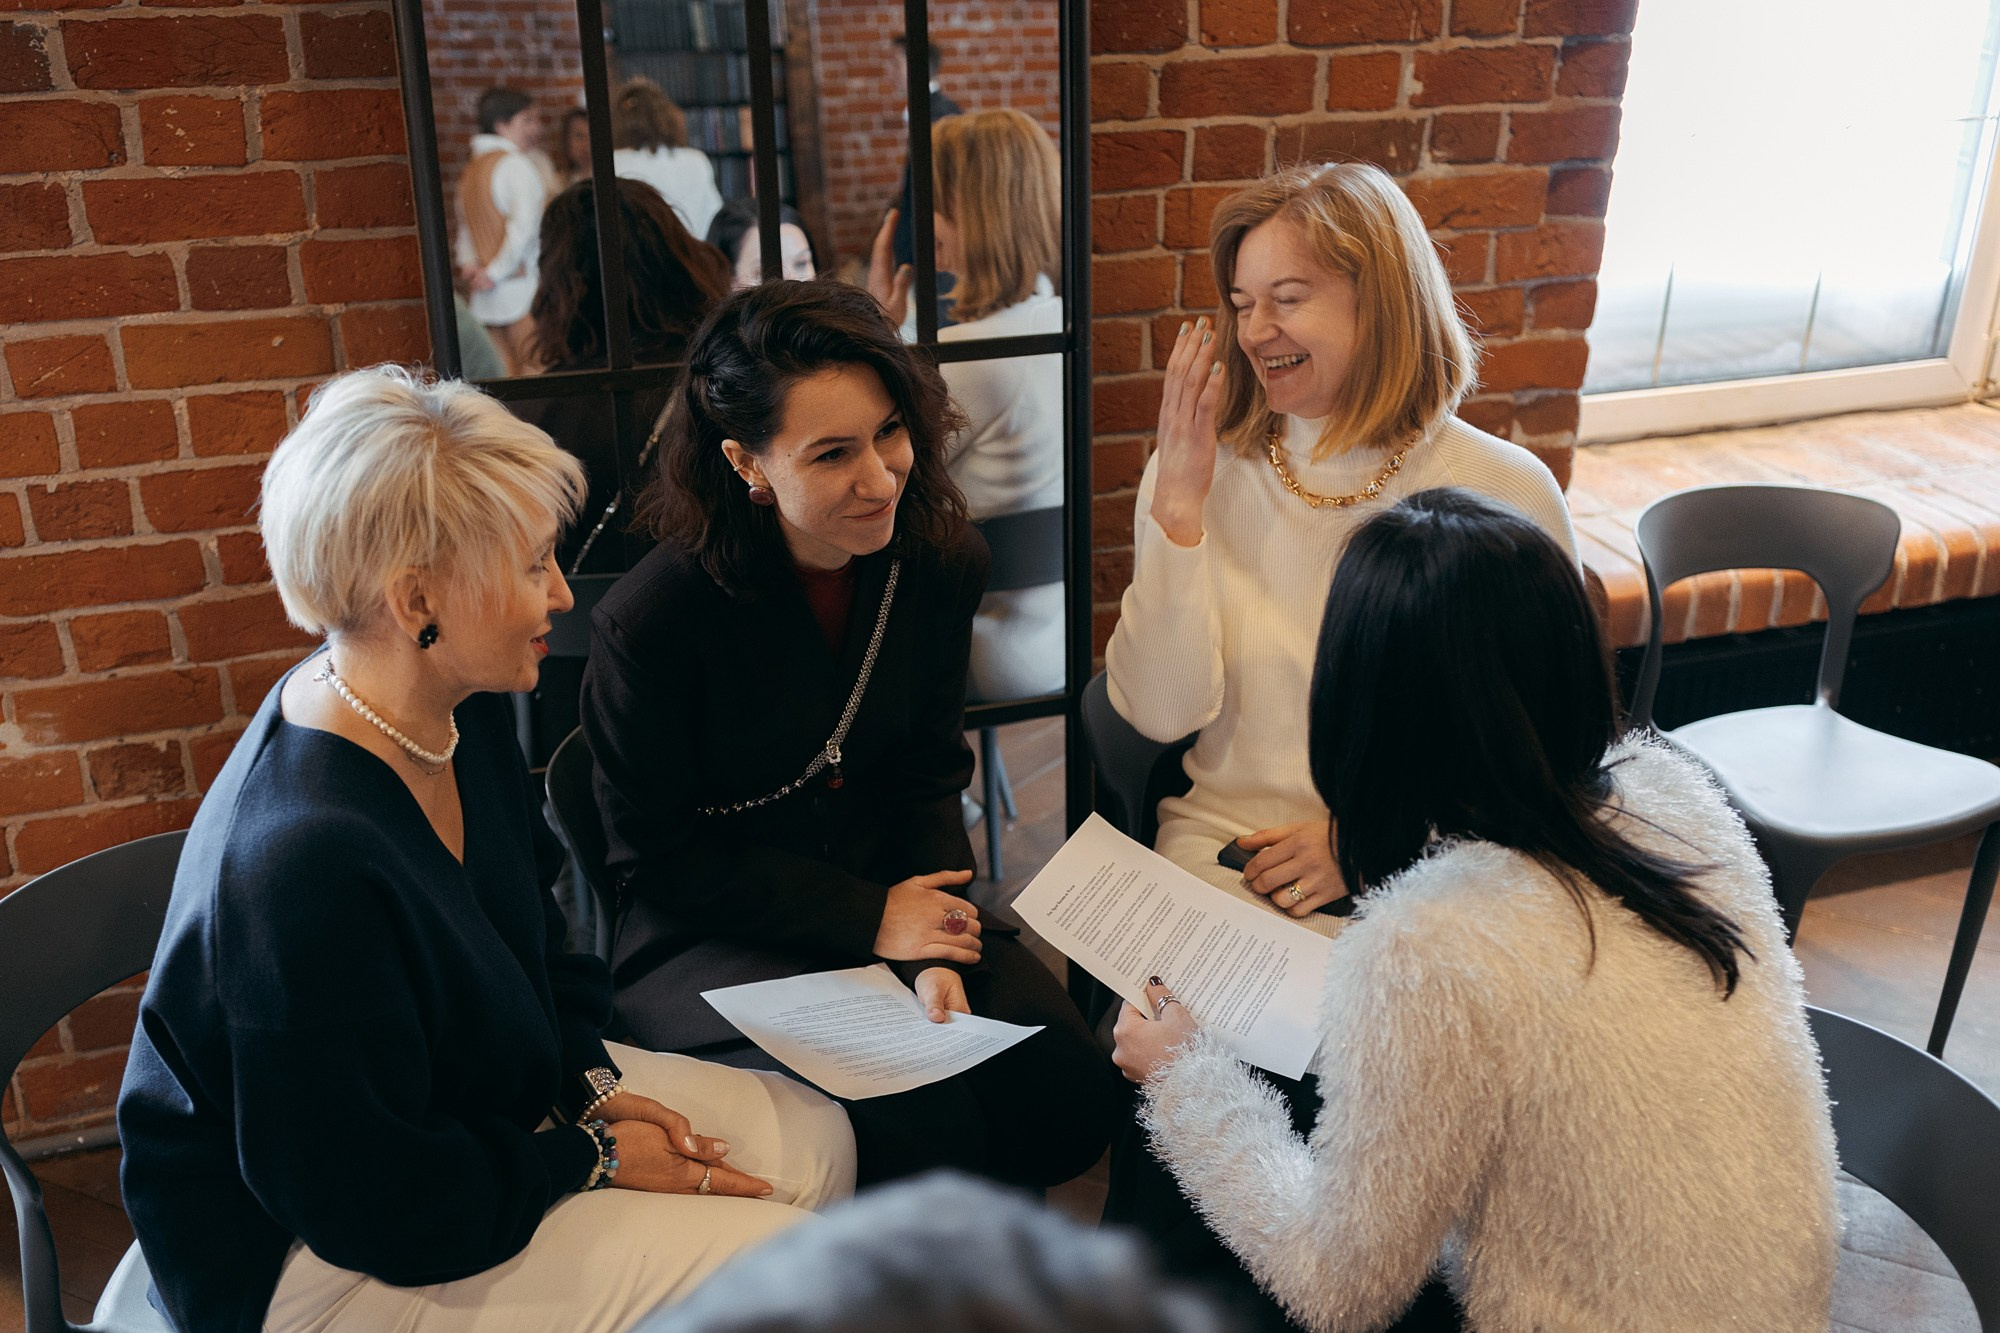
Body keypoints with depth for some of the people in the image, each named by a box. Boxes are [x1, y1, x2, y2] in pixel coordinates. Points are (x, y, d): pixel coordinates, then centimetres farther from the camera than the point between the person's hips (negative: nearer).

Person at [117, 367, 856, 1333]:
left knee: (811, 1138, 5)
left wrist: (590, 1079, -2)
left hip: (455, 1105, 9)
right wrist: (592, 1157, -15)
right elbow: (380, 1202, -26)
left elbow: (532, 924, 12)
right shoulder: (305, 863, -35)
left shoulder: (464, 716, -6)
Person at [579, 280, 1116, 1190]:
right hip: (709, 934, -4)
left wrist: (932, 957, -12)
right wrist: (870, 920, -15)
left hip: (892, 896, 5)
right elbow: (656, 855, -12)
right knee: (922, 1125, -25)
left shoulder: (936, 562, -7)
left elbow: (929, 778, 4)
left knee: (1071, 1094, -13)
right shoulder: (651, 620, -22)